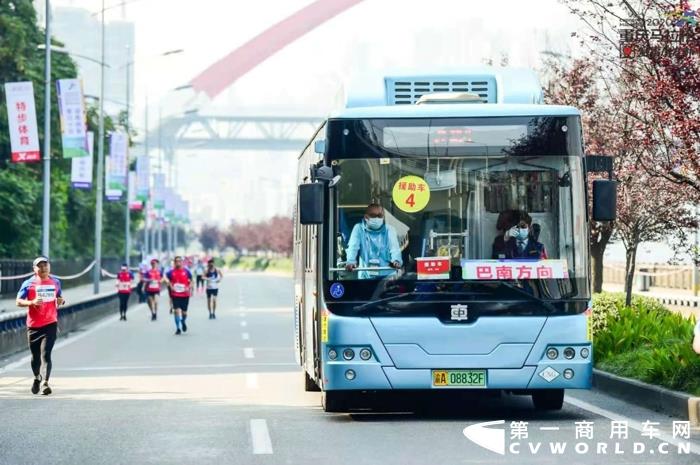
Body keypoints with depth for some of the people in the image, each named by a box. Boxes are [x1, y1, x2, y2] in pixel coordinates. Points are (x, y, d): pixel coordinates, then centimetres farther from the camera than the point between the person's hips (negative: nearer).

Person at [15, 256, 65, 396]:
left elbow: (60, 296, 23)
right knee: (35, 356, 11)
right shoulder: (29, 283, -2)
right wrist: (32, 302, -20)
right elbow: (18, 301, -2)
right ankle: (37, 378, 37)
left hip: (50, 324, 0)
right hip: (33, 325, 0)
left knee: (46, 354, -14)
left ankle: (45, 382, -22)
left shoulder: (55, 282, 8)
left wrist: (61, 301, -1)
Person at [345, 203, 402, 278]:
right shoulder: (359, 228, 6)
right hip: (366, 275, 0)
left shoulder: (389, 229, 7)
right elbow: (353, 247, -6)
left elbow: (394, 247, -8)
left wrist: (396, 261, -31)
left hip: (386, 274, 0)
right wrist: (350, 262, -28)